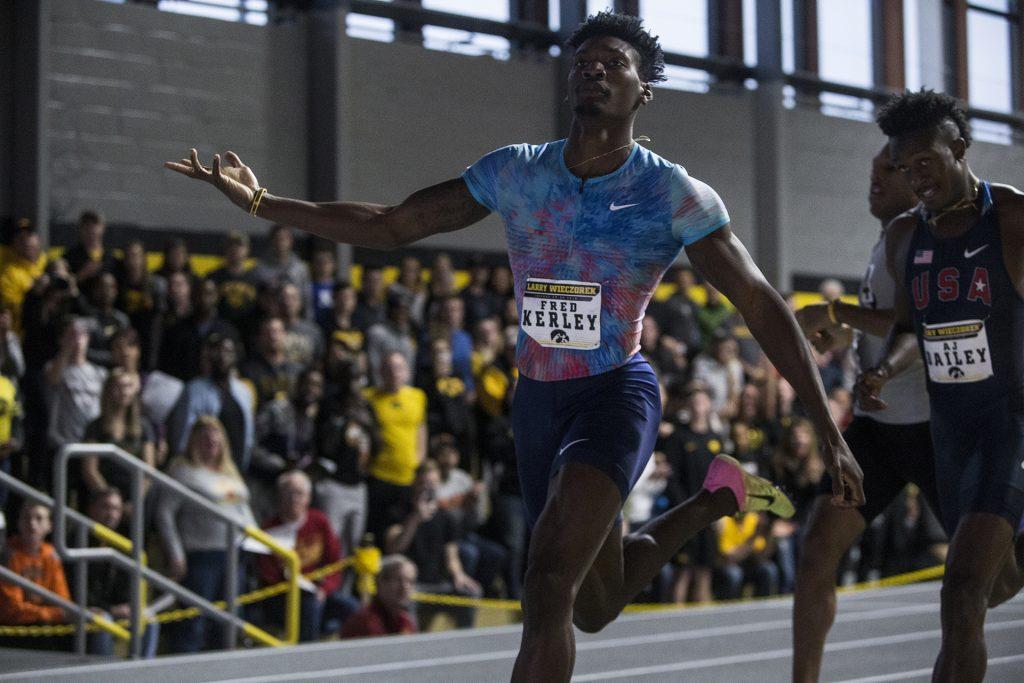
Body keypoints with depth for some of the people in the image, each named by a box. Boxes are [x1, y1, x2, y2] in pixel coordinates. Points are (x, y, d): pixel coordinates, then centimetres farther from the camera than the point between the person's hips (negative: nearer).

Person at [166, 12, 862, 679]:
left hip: (616, 395, -5)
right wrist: (260, 203, -6)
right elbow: (390, 225, 4)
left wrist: (831, 434, -14)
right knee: (595, 605, 21)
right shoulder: (516, 173, 0)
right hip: (537, 402, 6)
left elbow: (763, 305, -9)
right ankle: (717, 498, 47)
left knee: (551, 582, -28)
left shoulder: (674, 194, -11)